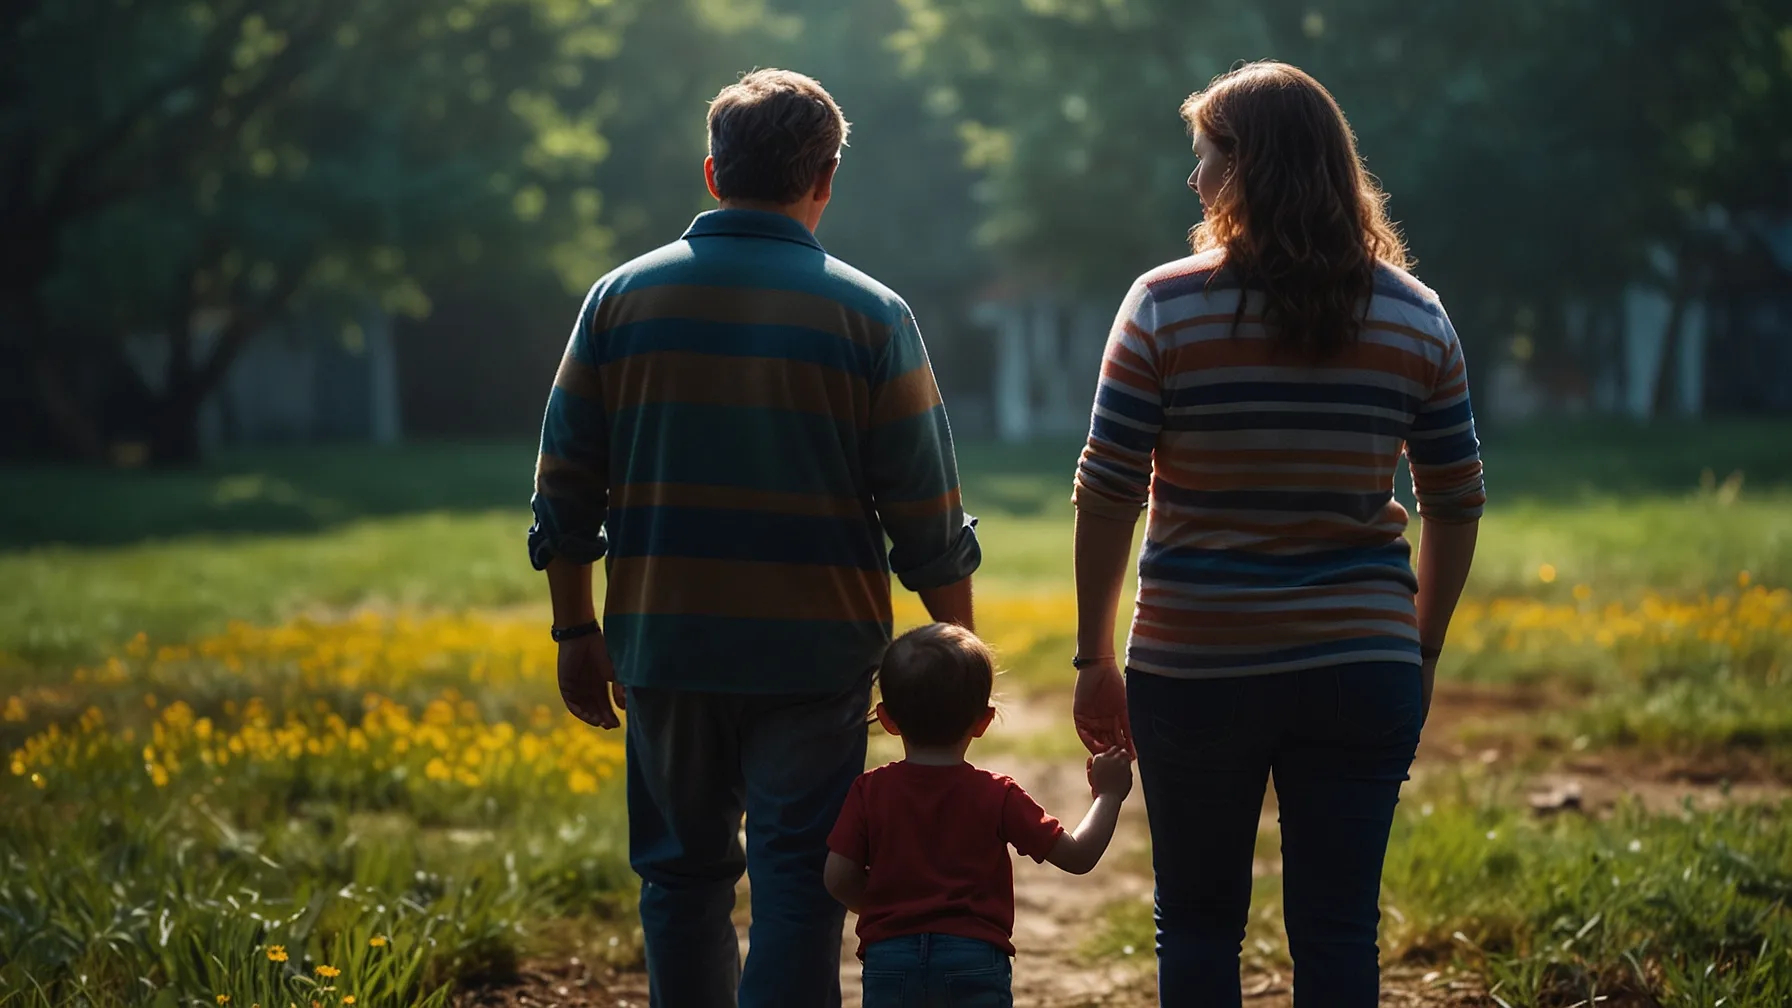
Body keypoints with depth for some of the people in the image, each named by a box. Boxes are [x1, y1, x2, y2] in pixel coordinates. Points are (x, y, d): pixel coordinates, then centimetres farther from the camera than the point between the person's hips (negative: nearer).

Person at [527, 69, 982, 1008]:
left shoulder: (620, 299, 2)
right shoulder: (869, 315, -4)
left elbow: (564, 494, 5)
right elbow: (928, 518, -2)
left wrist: (577, 633, 14)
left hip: (664, 648, 2)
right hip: (812, 650, -2)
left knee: (683, 874, 15)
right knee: (797, 884, 1)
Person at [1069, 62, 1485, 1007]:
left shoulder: (1166, 307, -7)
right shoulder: (1415, 317, 2)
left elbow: (1106, 495, -6)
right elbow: (1455, 506, 6)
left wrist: (1094, 657, 4)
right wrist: (1421, 656, 17)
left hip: (1195, 670, -2)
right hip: (1362, 668, 2)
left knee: (1196, 924, 10)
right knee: (1338, 931, 6)